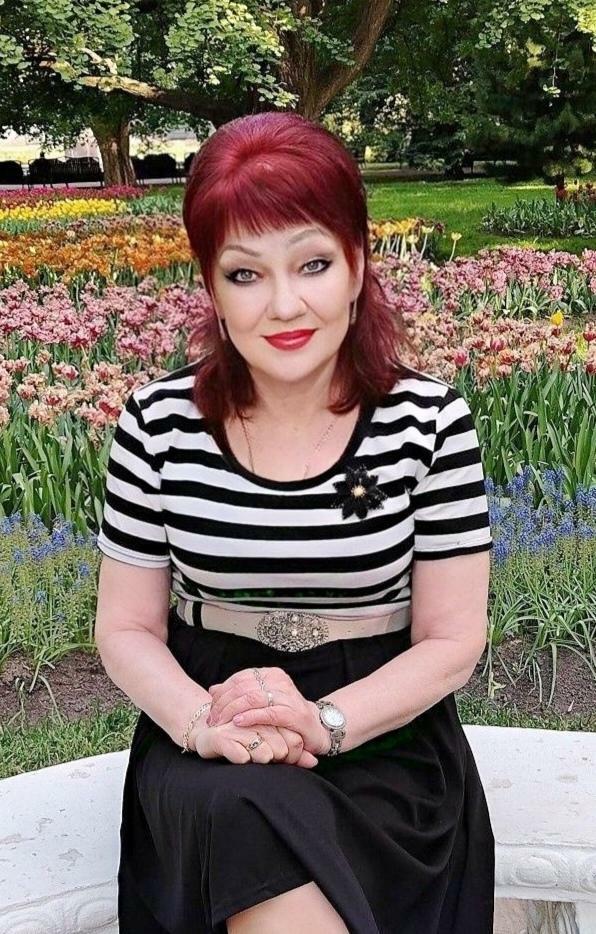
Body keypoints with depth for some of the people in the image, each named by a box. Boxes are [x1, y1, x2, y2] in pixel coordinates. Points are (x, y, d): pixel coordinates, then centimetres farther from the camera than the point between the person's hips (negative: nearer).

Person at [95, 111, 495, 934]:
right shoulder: (159, 422, -5)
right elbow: (126, 628, 2)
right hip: (208, 756, 1)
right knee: (246, 813, -31)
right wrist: (200, 721, -18)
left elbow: (454, 641, -4)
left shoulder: (431, 422, -8)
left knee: (262, 847, -30)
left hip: (382, 736, -1)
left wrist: (323, 721, -20)